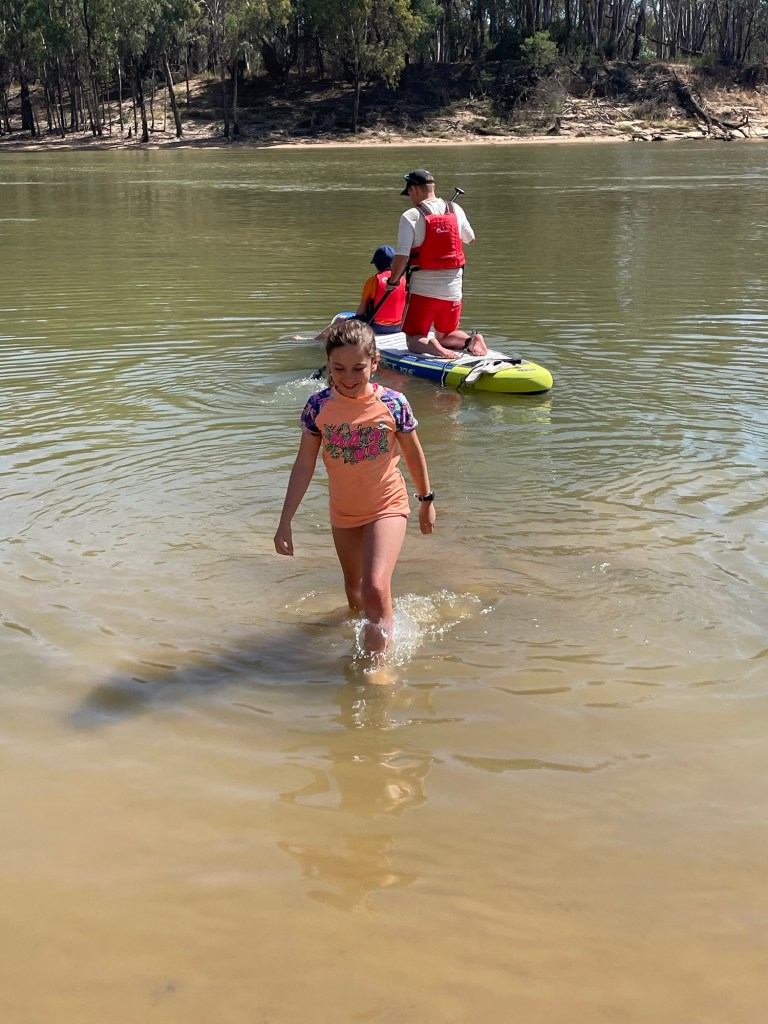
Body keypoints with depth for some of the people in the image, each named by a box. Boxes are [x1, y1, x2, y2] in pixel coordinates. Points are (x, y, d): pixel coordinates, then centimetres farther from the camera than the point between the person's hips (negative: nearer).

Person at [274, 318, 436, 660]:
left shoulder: (392, 403, -16)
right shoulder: (318, 406, -13)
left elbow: (413, 454, -1)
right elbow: (304, 465, -8)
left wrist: (426, 501, 10)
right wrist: (286, 520, -9)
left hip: (387, 506, -3)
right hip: (343, 511, 3)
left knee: (375, 587, -19)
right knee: (353, 587, 22)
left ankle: (379, 657, 0)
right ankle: (360, 621, 52)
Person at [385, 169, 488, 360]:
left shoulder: (411, 216, -12)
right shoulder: (456, 210, 3)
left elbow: (402, 256, -16)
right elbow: (470, 239, 20)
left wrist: (392, 281, -1)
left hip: (423, 291, -4)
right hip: (453, 291, 4)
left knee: (414, 340, 8)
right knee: (445, 337, 22)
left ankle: (430, 346, -26)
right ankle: (470, 340, -9)